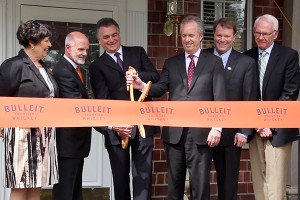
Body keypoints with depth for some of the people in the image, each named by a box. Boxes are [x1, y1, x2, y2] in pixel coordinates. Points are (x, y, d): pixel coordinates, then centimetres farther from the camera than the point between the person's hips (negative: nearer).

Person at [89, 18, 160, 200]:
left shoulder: (138, 52, 12)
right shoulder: (97, 66, 4)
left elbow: (155, 76, 4)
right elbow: (102, 100, -6)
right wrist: (114, 125, -19)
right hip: (116, 127, 0)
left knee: (143, 174, -1)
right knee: (120, 177, 11)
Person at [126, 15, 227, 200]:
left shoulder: (214, 62, 5)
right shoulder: (171, 63, 14)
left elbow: (220, 98, -2)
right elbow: (160, 89, 1)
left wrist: (217, 127, -12)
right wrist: (141, 85, -19)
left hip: (201, 132, -3)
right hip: (174, 132, 3)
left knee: (200, 183, 2)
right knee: (174, 183, 11)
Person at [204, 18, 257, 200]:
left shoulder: (247, 63, -3)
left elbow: (250, 101, -4)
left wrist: (244, 131, -10)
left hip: (232, 131, -1)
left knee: (230, 178, 8)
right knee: (220, 175, 11)